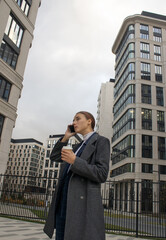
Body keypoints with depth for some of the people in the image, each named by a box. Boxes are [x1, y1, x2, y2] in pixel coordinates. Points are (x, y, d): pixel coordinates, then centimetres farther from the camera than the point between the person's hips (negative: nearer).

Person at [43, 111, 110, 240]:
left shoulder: (102, 141, 0)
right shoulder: (80, 146, 25)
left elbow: (101, 175, -12)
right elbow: (54, 157, 27)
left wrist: (74, 161, -16)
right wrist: (66, 137, 19)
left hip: (83, 204, -8)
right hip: (64, 202, 8)